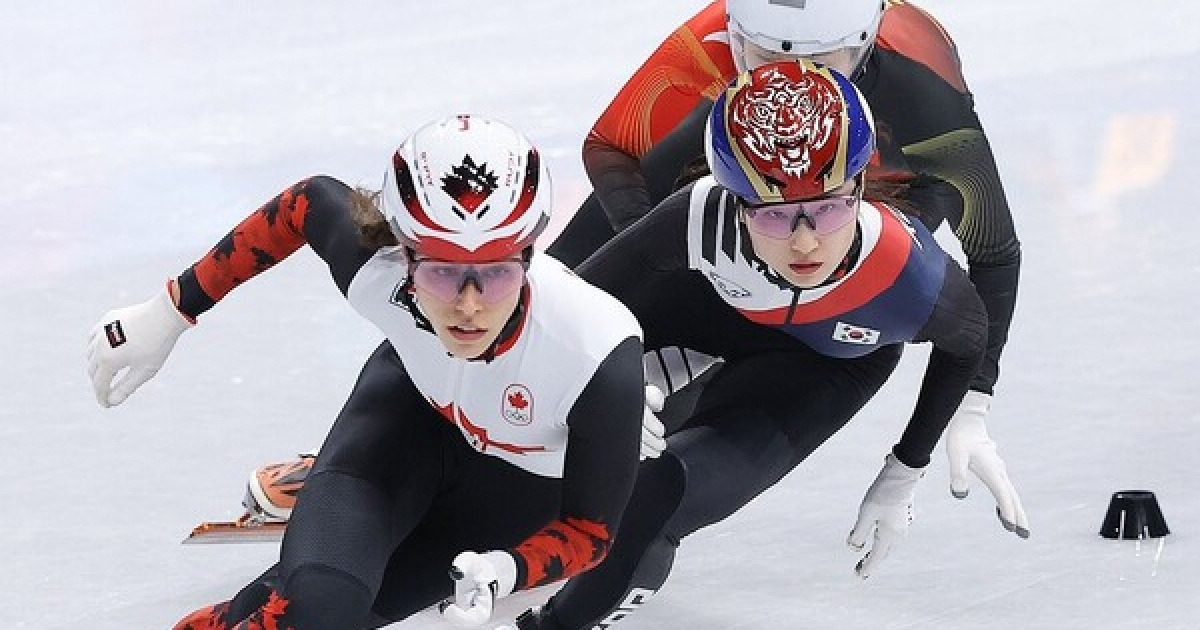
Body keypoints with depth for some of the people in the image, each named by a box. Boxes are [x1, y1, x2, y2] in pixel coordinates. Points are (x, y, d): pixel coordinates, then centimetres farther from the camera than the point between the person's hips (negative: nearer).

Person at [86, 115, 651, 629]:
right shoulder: (376, 269, -33)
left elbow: (588, 530, -24)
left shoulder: (602, 357, -40)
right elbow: (309, 203, -8)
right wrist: (172, 311, -2)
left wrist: (504, 573, -45)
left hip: (522, 482, -1)